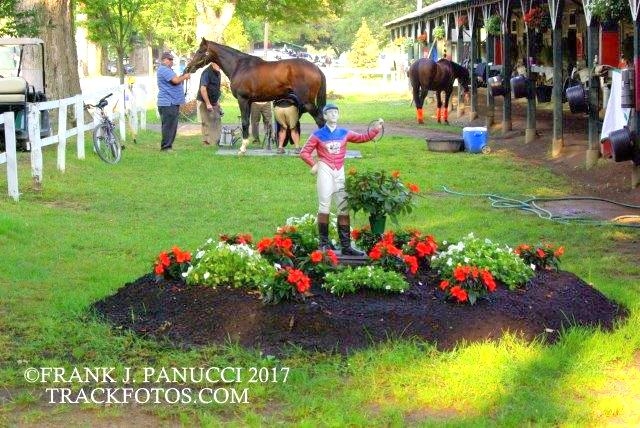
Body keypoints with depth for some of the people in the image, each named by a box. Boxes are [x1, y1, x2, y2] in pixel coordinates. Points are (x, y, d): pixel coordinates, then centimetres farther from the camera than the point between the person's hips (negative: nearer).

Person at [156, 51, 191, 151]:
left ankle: (168, 146, 19)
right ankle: (166, 147, -7)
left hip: (172, 103, 11)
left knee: (173, 126, 14)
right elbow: (175, 80, -21)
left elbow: (176, 80, 26)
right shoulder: (164, 70, -14)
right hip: (168, 103, -11)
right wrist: (185, 77, -6)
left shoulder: (167, 69, 23)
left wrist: (183, 76, 11)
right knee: (168, 126, -9)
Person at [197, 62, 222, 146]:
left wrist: (217, 102, 17)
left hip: (214, 102, 9)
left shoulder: (217, 73, 9)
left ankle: (216, 141, 16)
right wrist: (208, 104, -25)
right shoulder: (207, 73, -18)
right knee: (207, 123, -4)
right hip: (204, 102, -9)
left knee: (217, 122, 10)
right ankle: (207, 142, 1)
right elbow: (203, 89, -23)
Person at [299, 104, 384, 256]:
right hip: (325, 171, -4)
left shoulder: (344, 133, 11)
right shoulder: (318, 135, 1)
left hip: (340, 172, 4)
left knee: (344, 208, 2)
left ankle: (346, 246, 4)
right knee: (324, 206, -7)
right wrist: (314, 164, -9)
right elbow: (304, 152, 2)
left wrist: (376, 129, -5)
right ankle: (324, 242, 0)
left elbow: (362, 138, 7)